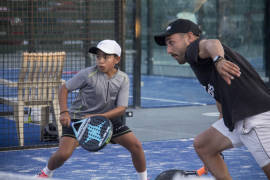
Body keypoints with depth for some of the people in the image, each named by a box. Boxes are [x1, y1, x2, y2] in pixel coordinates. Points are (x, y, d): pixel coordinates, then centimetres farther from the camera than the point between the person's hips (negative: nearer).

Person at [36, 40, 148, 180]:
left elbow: (121, 109, -12)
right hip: (79, 117, -3)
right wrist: (64, 112, -20)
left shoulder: (123, 79, -9)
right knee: (63, 153, -18)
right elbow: (64, 88, -7)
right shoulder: (88, 74, -19)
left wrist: (98, 117, -26)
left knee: (136, 146, -6)